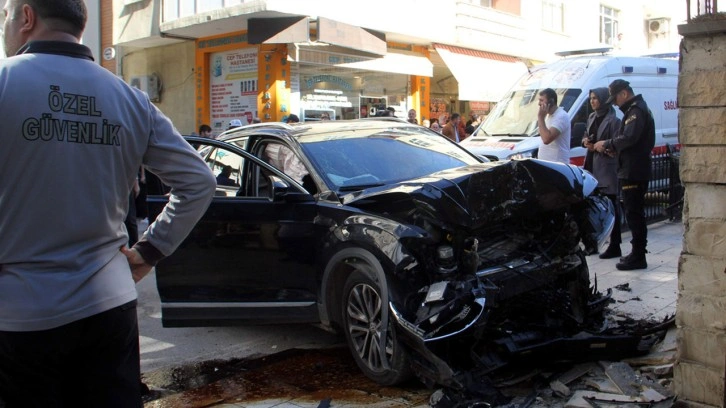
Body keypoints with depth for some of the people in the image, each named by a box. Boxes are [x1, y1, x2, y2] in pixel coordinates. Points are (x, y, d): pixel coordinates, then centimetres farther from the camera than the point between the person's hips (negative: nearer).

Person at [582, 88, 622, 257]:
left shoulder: (613, 121, -10)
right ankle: (592, 244, 21)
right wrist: (585, 141, 2)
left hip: (607, 169, -8)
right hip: (591, 167, 8)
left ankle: (614, 247, 5)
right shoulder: (592, 117, 14)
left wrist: (597, 147, -21)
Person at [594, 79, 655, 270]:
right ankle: (637, 253, 22)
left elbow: (629, 138, -26)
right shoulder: (636, 109, 20)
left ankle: (638, 257, -4)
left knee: (634, 213, -7)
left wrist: (607, 144, -14)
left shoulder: (636, 111, -14)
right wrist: (615, 149, 13)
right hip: (634, 170, 11)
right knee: (635, 213, 15)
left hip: (633, 172, -11)